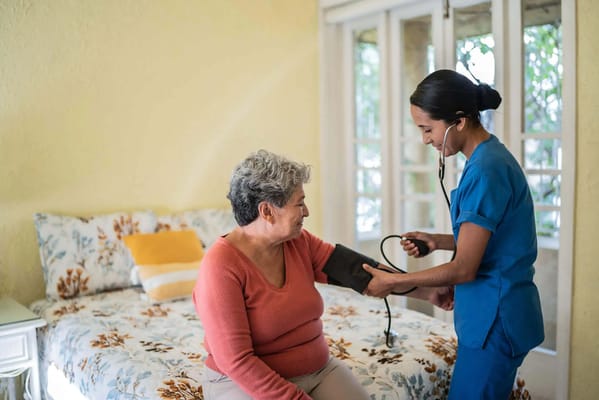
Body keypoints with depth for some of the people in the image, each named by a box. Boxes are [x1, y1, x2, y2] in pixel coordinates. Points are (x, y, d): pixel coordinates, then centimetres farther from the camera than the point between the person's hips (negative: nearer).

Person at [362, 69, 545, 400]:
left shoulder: (485, 170, -23)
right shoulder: (491, 156, 7)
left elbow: (464, 269, -21)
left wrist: (393, 282, -11)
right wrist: (437, 241, 4)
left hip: (495, 317, -9)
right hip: (494, 310, 9)